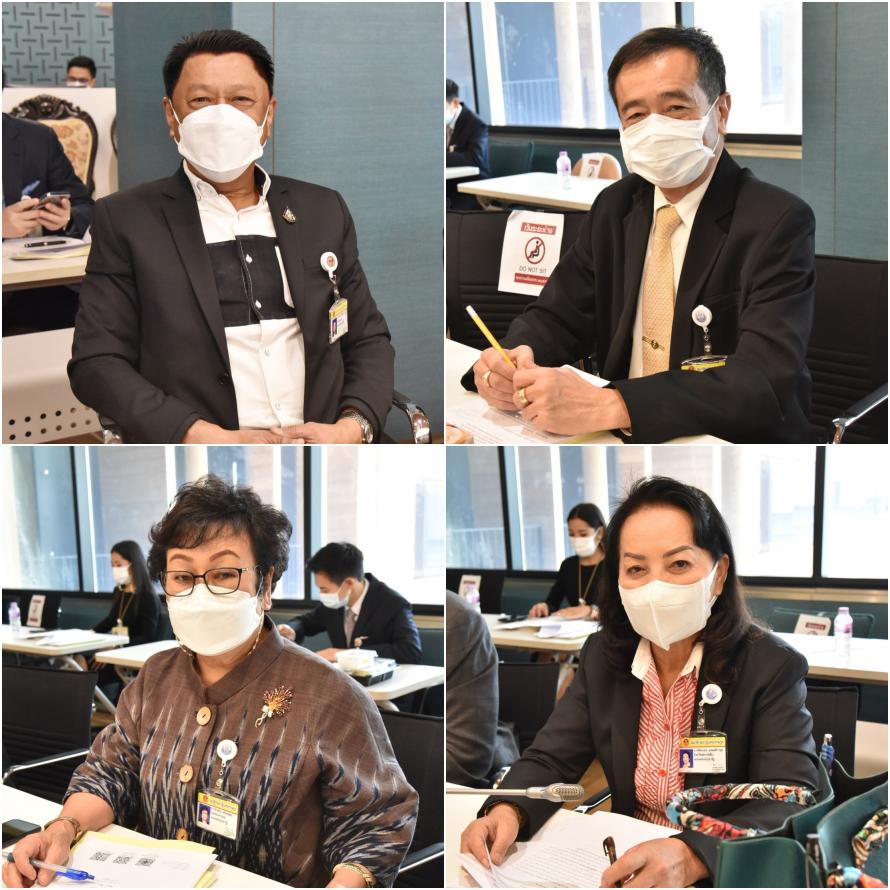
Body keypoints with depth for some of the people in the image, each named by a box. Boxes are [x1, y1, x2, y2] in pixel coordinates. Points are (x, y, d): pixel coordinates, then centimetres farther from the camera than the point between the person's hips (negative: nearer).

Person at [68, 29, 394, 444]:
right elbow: (96, 361, 1)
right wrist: (211, 440, -11)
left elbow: (369, 339, 18)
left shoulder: (324, 211, 15)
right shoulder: (125, 220, 6)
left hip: (321, 448, 3)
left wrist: (352, 428, -2)